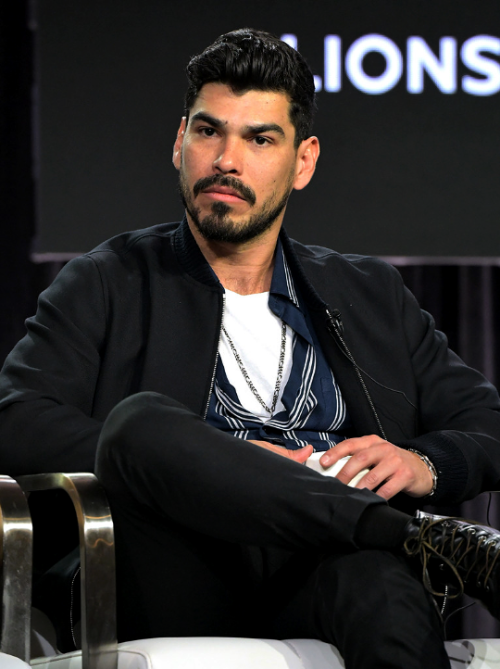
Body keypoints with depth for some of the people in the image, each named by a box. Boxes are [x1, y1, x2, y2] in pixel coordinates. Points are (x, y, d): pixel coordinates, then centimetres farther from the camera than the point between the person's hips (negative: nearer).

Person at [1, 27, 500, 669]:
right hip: (182, 594, 0)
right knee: (139, 418, -34)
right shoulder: (109, 284, 17)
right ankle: (431, 541, -33)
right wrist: (196, 466, -10)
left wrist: (423, 464, -3)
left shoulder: (370, 294, 26)